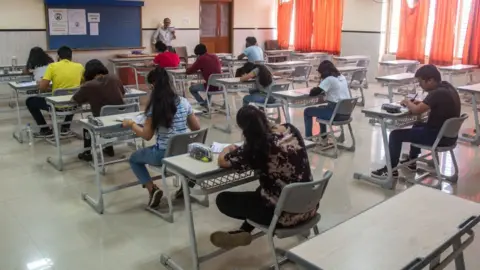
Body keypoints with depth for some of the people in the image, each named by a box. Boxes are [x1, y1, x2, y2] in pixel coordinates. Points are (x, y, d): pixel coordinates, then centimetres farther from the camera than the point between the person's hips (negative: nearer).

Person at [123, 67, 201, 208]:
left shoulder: (154, 106, -12)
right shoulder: (184, 102, 0)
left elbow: (147, 136, -8)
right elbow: (196, 128, 8)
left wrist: (131, 124, 7)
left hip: (164, 155, -5)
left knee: (134, 159, 23)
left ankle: (153, 189, 5)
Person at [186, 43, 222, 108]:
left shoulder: (201, 59, -5)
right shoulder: (215, 57, 12)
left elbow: (188, 71, -1)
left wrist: (197, 69, 20)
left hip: (211, 87, -6)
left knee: (192, 88, 18)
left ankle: (205, 105, 7)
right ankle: (207, 103, 43)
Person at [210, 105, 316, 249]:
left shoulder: (257, 146, -21)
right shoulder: (291, 129, -2)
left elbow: (222, 161, -7)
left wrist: (229, 149, 14)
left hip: (285, 214, -7)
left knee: (223, 199, 10)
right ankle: (245, 230, 37)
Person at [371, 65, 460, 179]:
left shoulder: (438, 93, -25)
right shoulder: (447, 87, 4)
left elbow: (416, 111, -27)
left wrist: (408, 102, -6)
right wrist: (421, 103, 5)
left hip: (439, 136, -10)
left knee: (395, 134, -5)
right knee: (418, 126, 35)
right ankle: (412, 161, 40)